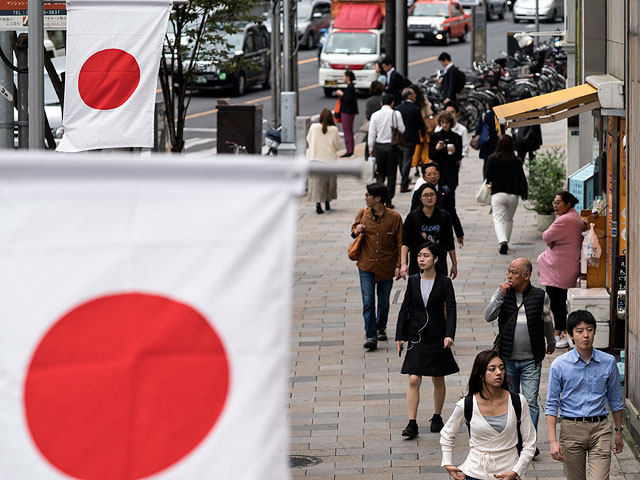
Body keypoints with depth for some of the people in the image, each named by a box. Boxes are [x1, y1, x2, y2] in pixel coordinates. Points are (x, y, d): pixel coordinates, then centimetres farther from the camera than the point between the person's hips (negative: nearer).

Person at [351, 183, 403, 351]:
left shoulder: (394, 217, -9)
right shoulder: (363, 214, -1)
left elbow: (400, 243, -4)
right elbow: (354, 229, 17)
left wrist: (399, 266, -8)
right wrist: (356, 231, -8)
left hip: (386, 267, -1)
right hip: (366, 266, 1)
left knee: (384, 302, 14)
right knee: (368, 302, -8)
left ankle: (381, 328, 38)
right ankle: (371, 337, -7)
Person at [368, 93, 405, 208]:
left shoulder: (375, 115, -3)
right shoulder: (396, 114, -7)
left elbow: (371, 133, -2)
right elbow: (402, 129, -3)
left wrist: (371, 148, 6)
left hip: (379, 146, 1)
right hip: (392, 146, -1)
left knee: (380, 173, 11)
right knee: (391, 174, 7)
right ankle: (388, 201, 6)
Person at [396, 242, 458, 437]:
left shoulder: (444, 282, -5)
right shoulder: (413, 281, 2)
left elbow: (451, 310, -10)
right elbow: (405, 309, 6)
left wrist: (449, 335, -23)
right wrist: (400, 336, 2)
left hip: (437, 337, -1)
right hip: (416, 336, 2)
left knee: (438, 380, 10)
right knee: (413, 380, -6)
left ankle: (437, 417, 28)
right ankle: (412, 424, -6)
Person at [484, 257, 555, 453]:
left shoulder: (540, 296, -3)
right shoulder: (503, 293, 0)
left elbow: (547, 322, 13)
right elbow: (488, 316, -10)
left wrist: (551, 343, 27)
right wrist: (500, 295, -20)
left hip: (531, 360, -2)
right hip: (507, 358, 2)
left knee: (530, 402, -9)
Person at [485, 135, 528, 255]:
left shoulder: (492, 159, -5)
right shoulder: (516, 161, -2)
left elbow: (488, 177, -1)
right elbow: (522, 178, 0)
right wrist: (525, 193, 10)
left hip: (498, 194, -2)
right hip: (513, 195, 2)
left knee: (498, 219, -5)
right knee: (509, 219, 19)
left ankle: (503, 242, -27)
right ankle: (505, 243, 23)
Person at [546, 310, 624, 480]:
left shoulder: (608, 362, 1)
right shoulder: (559, 365, -4)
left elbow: (615, 400, 13)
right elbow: (551, 405, -1)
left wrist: (618, 431, 15)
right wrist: (553, 440, -8)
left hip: (600, 428, 0)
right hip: (571, 428, 0)